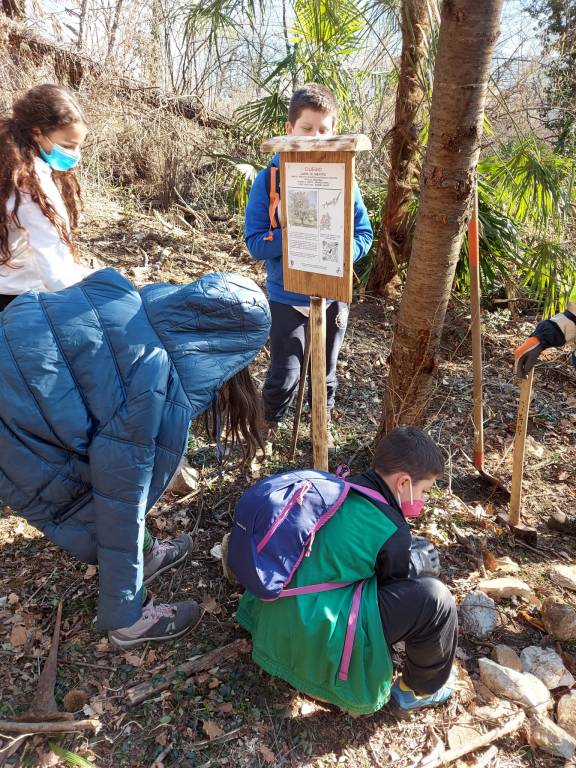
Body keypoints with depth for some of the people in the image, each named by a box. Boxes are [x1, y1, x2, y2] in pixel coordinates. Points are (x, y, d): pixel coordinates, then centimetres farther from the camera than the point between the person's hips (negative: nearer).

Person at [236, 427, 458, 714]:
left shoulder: (345, 490, 3)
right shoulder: (391, 533, -18)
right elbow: (400, 582, 1)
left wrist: (410, 552, 16)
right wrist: (421, 562, 18)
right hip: (320, 641, -9)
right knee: (435, 599, -13)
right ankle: (420, 689, 13)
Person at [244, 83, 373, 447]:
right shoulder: (269, 179, -9)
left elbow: (364, 235, -2)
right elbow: (255, 243, -11)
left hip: (333, 295, 2)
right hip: (287, 297, -2)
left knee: (326, 371, 19)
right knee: (285, 374, 5)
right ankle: (270, 427, 32)